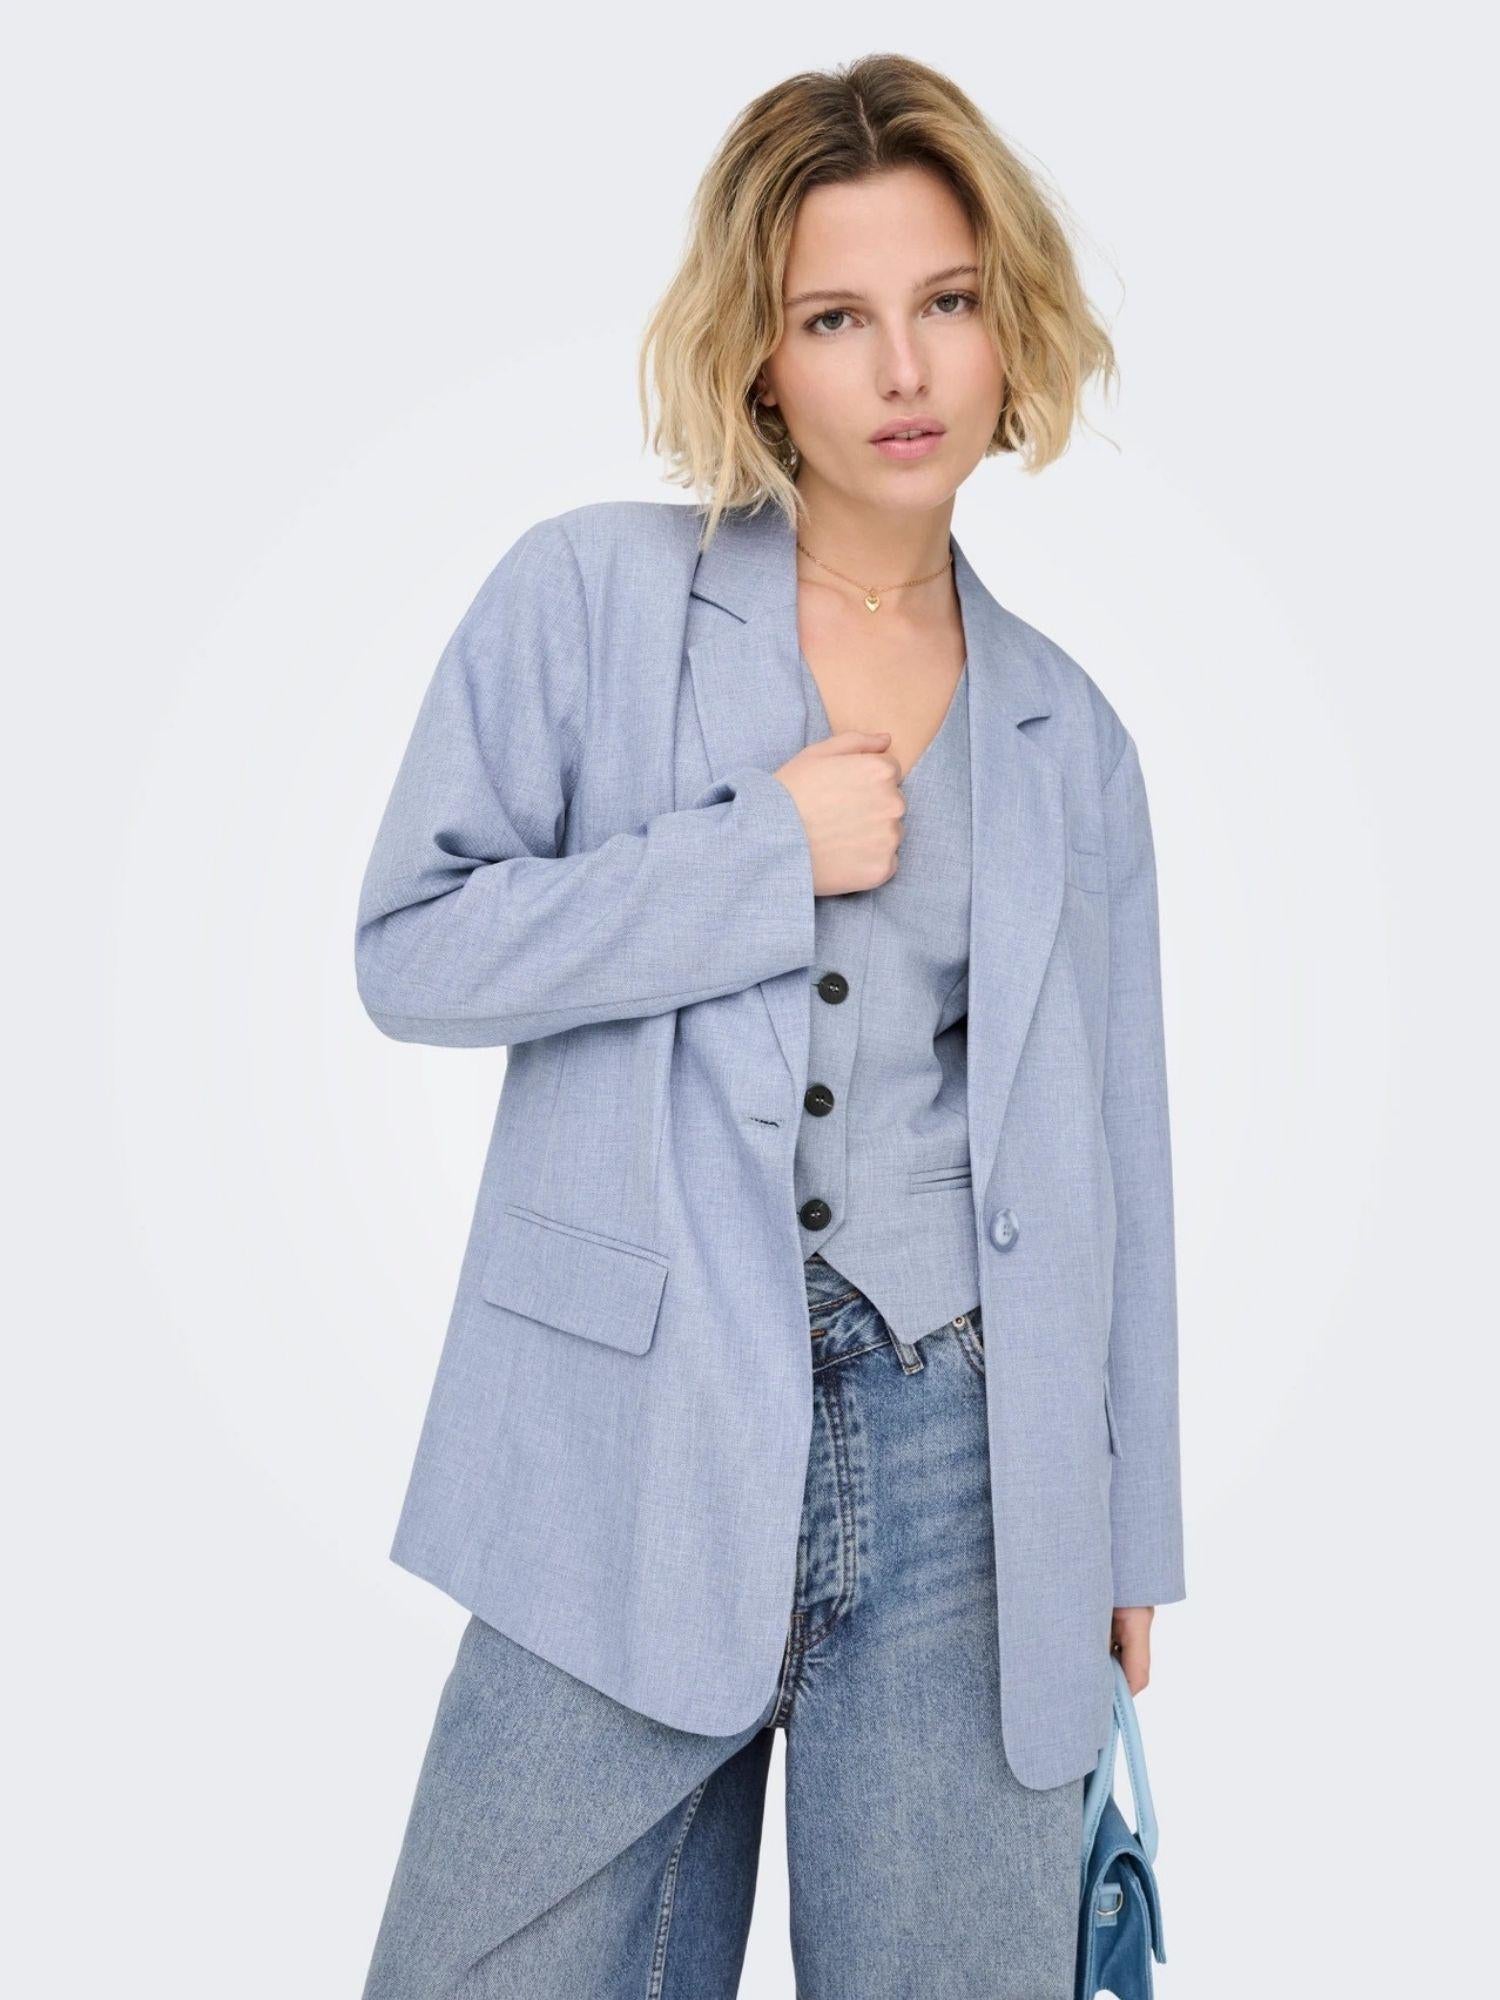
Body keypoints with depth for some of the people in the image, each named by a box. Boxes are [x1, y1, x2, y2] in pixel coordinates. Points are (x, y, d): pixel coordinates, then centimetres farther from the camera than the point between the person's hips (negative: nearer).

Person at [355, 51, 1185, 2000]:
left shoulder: (1069, 733, 10)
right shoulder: (594, 596, 1)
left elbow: (1117, 1153, 12)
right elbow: (409, 945, -4)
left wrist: (1134, 1538, 13)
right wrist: (766, 856, -10)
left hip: (974, 1478, 3)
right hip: (639, 1465, -2)